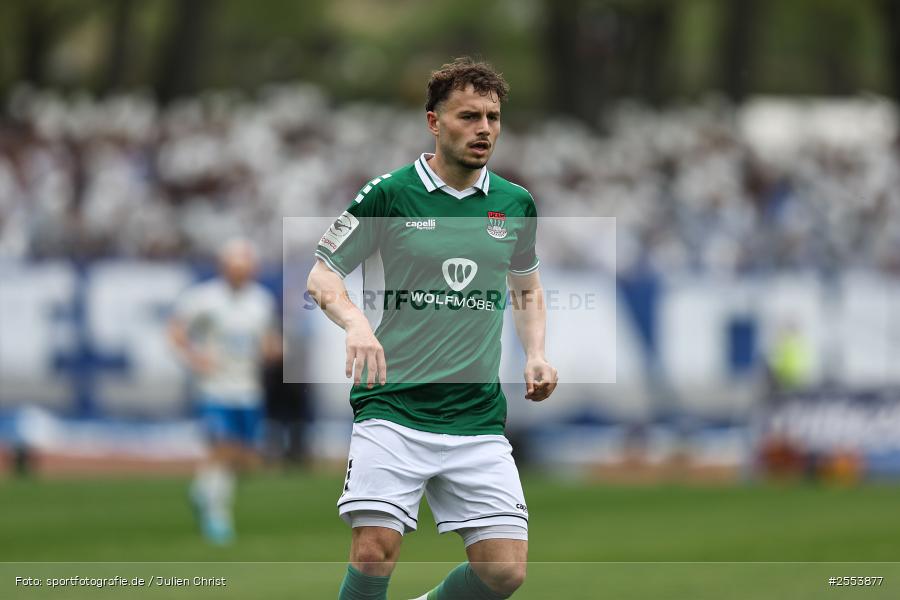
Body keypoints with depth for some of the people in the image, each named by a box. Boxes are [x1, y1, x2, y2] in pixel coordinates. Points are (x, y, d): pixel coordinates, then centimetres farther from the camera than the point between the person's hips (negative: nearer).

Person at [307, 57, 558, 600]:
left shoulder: (515, 204, 10)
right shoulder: (389, 194, -2)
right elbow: (322, 275, 3)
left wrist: (536, 354, 8)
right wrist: (356, 323, -18)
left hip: (479, 416, 4)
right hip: (392, 407, -4)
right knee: (375, 552, -18)